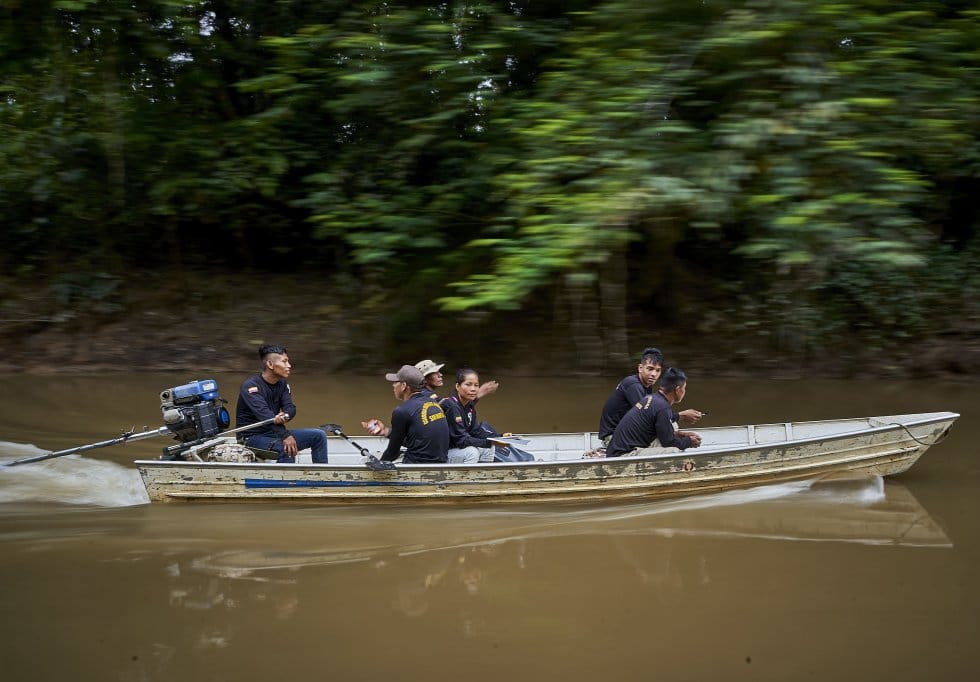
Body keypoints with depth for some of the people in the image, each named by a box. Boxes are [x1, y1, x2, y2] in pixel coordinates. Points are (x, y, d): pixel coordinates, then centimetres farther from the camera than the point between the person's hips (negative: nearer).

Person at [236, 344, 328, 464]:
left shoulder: (282, 384, 8)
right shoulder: (250, 386, -18)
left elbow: (290, 408, -4)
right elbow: (264, 414, -30)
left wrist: (285, 416, -31)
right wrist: (285, 436, -41)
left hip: (274, 432, 8)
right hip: (253, 437, -8)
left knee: (318, 436, -2)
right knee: (286, 448, -36)